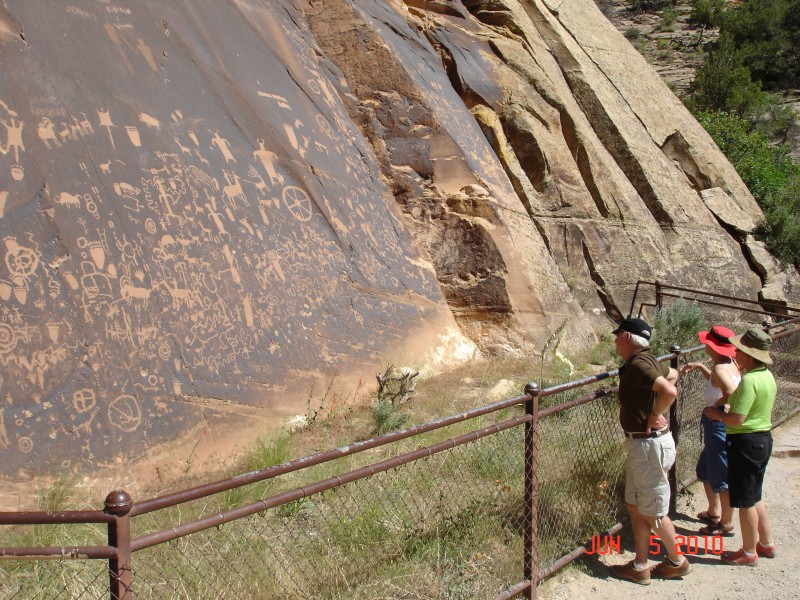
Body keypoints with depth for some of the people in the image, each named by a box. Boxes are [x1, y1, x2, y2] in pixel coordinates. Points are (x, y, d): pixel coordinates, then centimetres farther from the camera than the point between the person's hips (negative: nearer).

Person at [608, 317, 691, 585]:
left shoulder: (638, 365, -20)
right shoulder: (645, 361, 10)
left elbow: (669, 391, -34)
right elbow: (672, 374, 29)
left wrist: (655, 416, -18)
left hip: (649, 445, -10)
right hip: (639, 444, 10)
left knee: (652, 512, 5)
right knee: (635, 506, 15)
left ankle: (677, 562, 23)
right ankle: (640, 567, 23)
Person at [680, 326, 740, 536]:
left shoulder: (720, 368, -22)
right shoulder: (730, 365, 6)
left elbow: (733, 393, -37)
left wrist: (716, 406, -22)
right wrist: (700, 367, 20)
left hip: (719, 427, -10)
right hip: (719, 427, 10)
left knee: (722, 478, 3)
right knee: (705, 471, 25)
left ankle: (726, 524, 16)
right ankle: (713, 512, 40)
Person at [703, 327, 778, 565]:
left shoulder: (749, 380, -24)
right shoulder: (767, 376, 7)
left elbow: (736, 419, -28)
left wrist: (717, 414, -8)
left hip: (746, 443, -10)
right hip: (763, 438, 10)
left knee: (745, 501, 4)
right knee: (754, 497, 22)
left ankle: (749, 553, 16)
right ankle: (767, 544, 31)